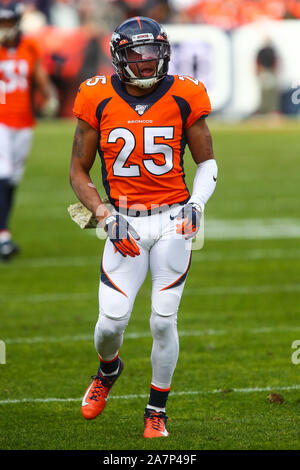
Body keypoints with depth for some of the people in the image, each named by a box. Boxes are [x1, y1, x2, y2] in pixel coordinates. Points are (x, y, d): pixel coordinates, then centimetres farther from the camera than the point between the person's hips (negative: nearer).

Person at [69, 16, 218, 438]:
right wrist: (105, 216, -8)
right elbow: (78, 171, 5)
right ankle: (108, 371, 30)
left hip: (172, 221, 0)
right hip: (125, 224, 0)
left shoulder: (183, 98, -2)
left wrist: (197, 203, -7)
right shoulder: (99, 101, -3)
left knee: (163, 322, -4)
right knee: (111, 322, -6)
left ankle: (157, 410, 15)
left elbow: (207, 161, 10)